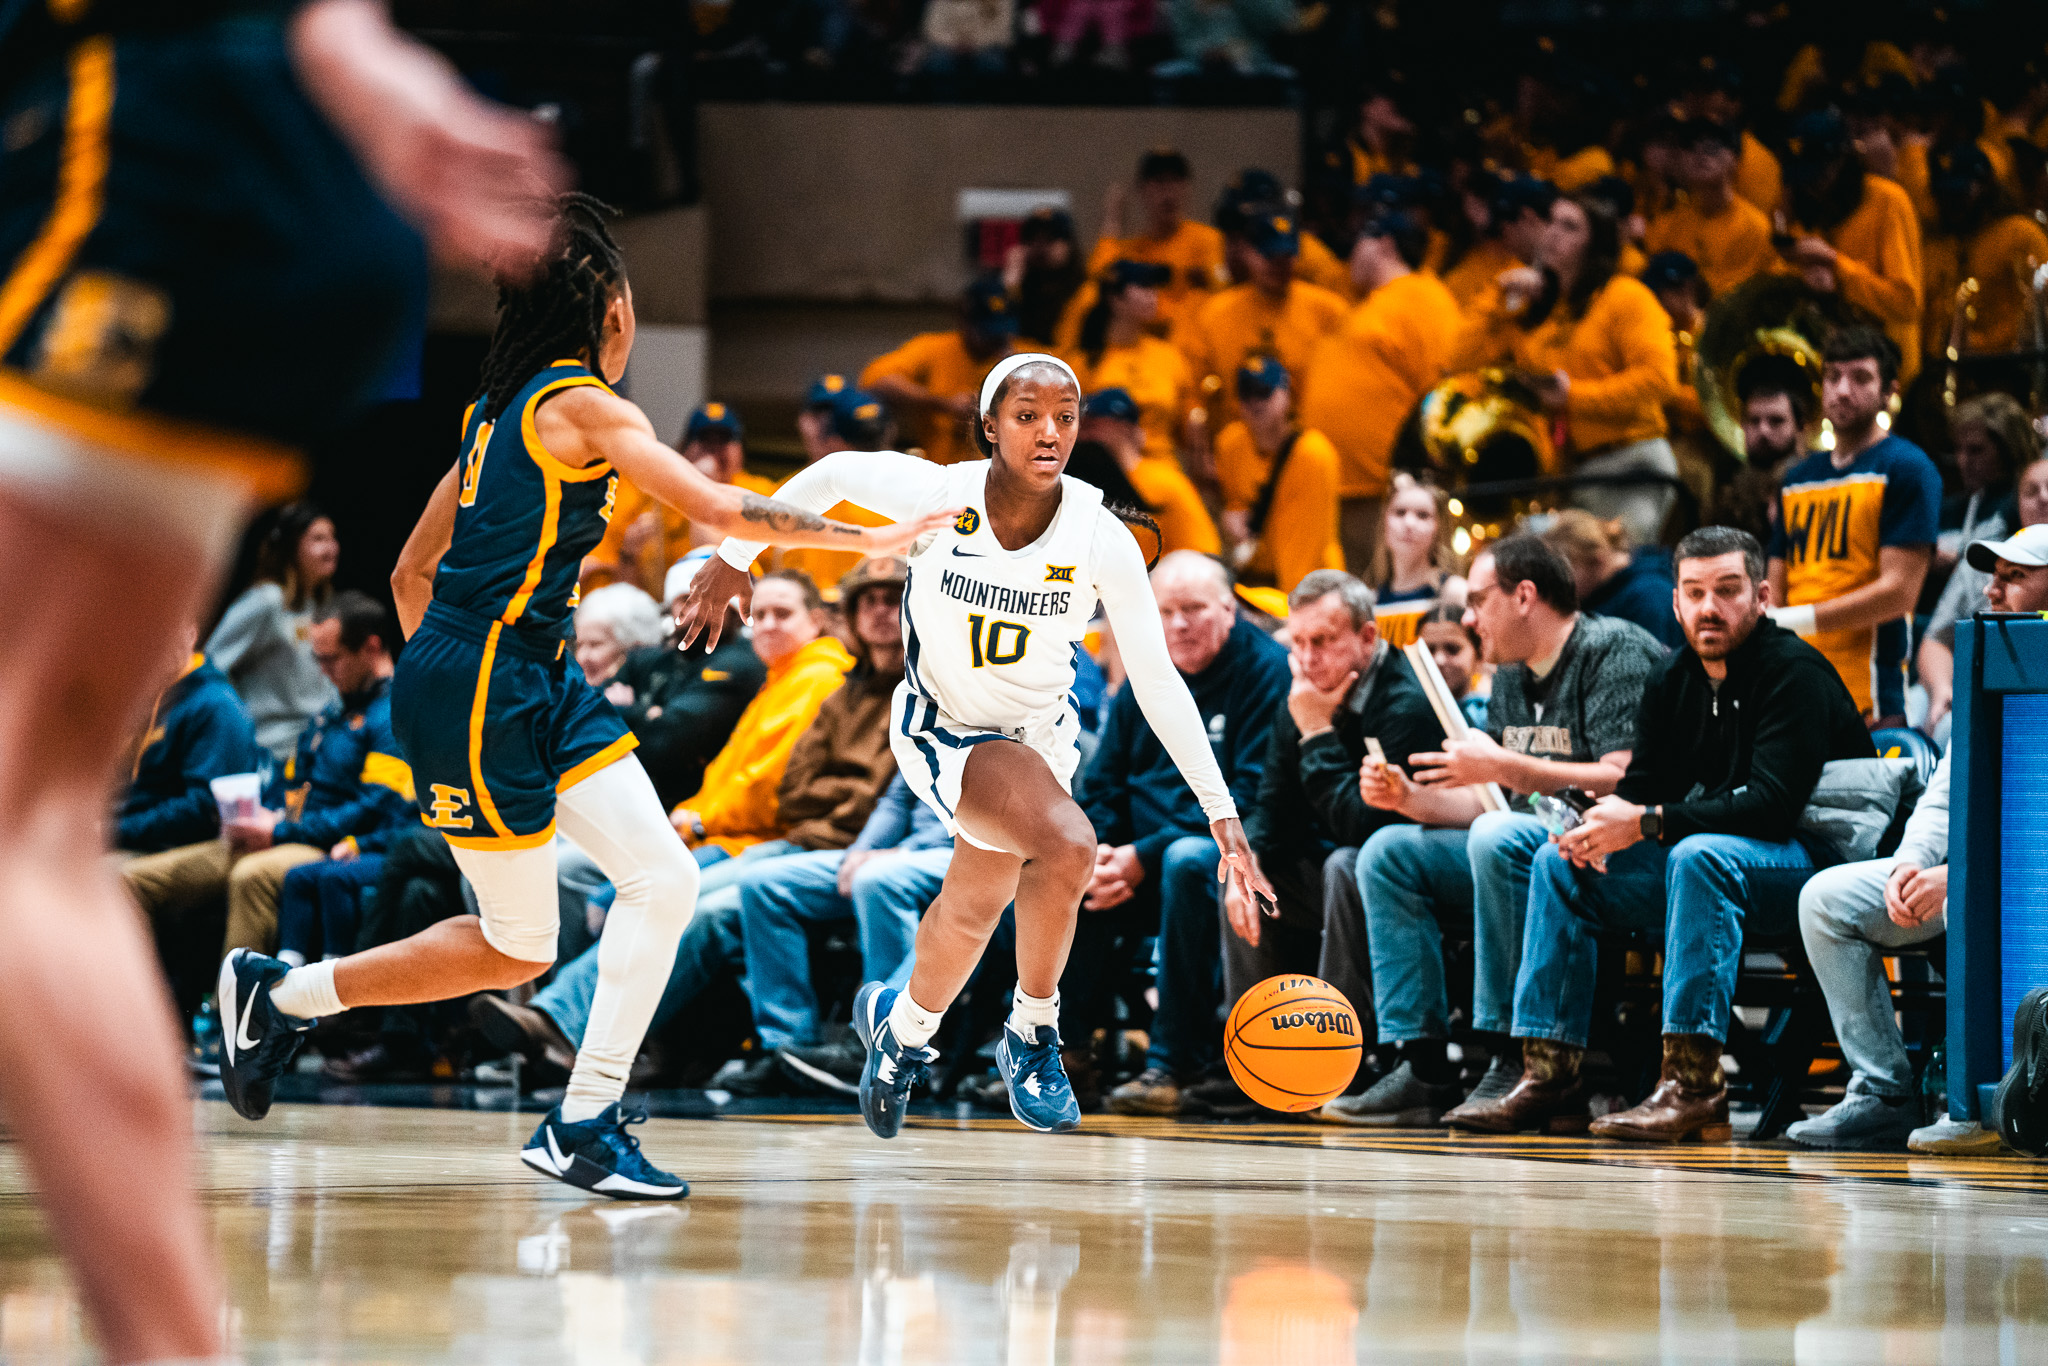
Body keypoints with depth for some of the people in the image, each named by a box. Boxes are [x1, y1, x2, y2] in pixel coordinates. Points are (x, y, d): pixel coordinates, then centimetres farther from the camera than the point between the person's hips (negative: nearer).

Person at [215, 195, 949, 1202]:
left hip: (538, 683, 9)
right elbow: (718, 507, -19)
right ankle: (279, 993, 15)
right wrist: (865, 538, -14)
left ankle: (583, 1124, 2)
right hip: (478, 690, -9)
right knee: (515, 949, 1)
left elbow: (411, 571, 19)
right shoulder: (583, 406, -12)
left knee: (664, 880, 0)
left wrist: (437, 684, 24)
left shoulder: (502, 407, 15)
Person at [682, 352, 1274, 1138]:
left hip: (1038, 732, 4)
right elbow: (831, 478, -6)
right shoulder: (940, 497, -25)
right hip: (944, 730, -4)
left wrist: (1220, 811, -19)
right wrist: (733, 561, 0)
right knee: (1067, 846, -29)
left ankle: (902, 1027, 54)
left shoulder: (1100, 540, -21)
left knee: (976, 906, 22)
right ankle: (1032, 1034, -6)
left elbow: (1156, 681, -15)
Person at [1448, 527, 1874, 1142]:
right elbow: (1643, 787, 11)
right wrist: (1603, 824, -15)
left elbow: (1773, 804, -26)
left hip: (1813, 860, -9)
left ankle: (1693, 1084, -39)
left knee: (1697, 855, -37)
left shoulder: (1795, 674, -17)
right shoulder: (1673, 681, 8)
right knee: (1559, 862, 1)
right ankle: (1548, 1075, -5)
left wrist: (1646, 824, -26)